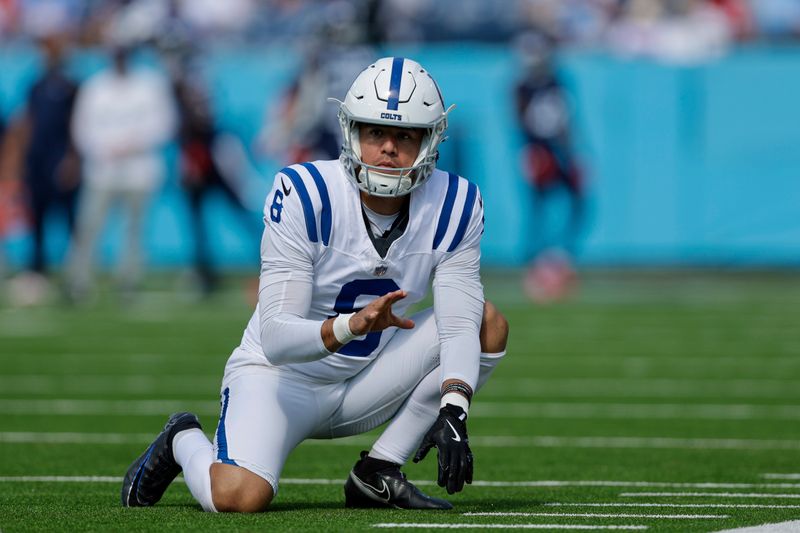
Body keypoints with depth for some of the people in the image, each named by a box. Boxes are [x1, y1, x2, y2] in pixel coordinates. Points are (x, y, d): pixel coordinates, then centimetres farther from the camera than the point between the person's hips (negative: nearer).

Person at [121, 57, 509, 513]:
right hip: (279, 374, -5)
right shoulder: (304, 196, -23)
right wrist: (351, 326, -46)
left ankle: (379, 474, -9)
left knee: (488, 324, -14)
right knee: (239, 497, -31)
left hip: (364, 381, 5)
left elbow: (458, 325, -17)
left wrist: (453, 411, -36)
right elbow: (277, 339, -26)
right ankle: (184, 442, 7)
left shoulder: (455, 207, -10)